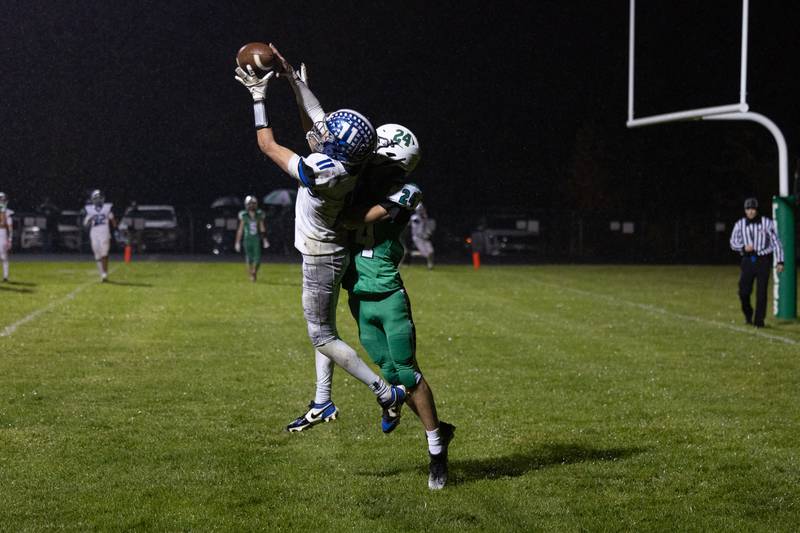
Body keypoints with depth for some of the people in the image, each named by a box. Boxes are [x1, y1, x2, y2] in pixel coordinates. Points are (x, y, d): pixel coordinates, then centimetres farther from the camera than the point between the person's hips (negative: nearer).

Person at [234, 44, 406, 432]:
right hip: (330, 250, 9)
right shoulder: (344, 152, -14)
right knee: (324, 327, 18)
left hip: (321, 258, -9)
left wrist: (258, 95, -17)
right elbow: (313, 111, 4)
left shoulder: (321, 173, -35)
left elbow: (268, 145, -24)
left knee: (321, 336, 2)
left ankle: (387, 392, 1)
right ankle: (322, 403, 27)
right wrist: (288, 73, 6)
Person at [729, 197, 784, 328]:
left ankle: (759, 319, 3)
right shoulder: (740, 224, 5)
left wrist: (779, 261, -4)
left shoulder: (767, 223, 0)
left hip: (763, 260, -2)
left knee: (761, 291, -5)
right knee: (744, 291, -4)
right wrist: (744, 247, -11)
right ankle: (748, 314, 22)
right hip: (748, 260, 2)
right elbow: (733, 243, 10)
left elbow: (776, 242, 2)